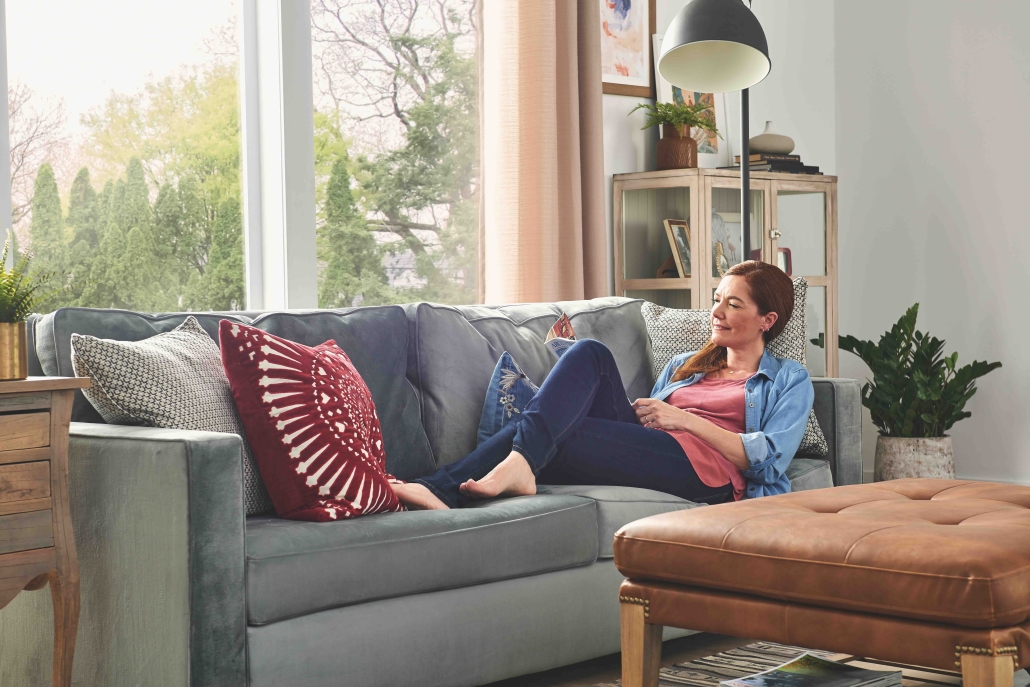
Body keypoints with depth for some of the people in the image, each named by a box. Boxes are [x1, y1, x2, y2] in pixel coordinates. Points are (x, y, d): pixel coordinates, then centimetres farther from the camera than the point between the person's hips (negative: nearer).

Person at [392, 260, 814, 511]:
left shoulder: (790, 381, 19)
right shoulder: (685, 365, 36)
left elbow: (769, 458, 2)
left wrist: (685, 419, -4)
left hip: (702, 469, -5)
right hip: (639, 450, 5)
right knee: (591, 353, -22)